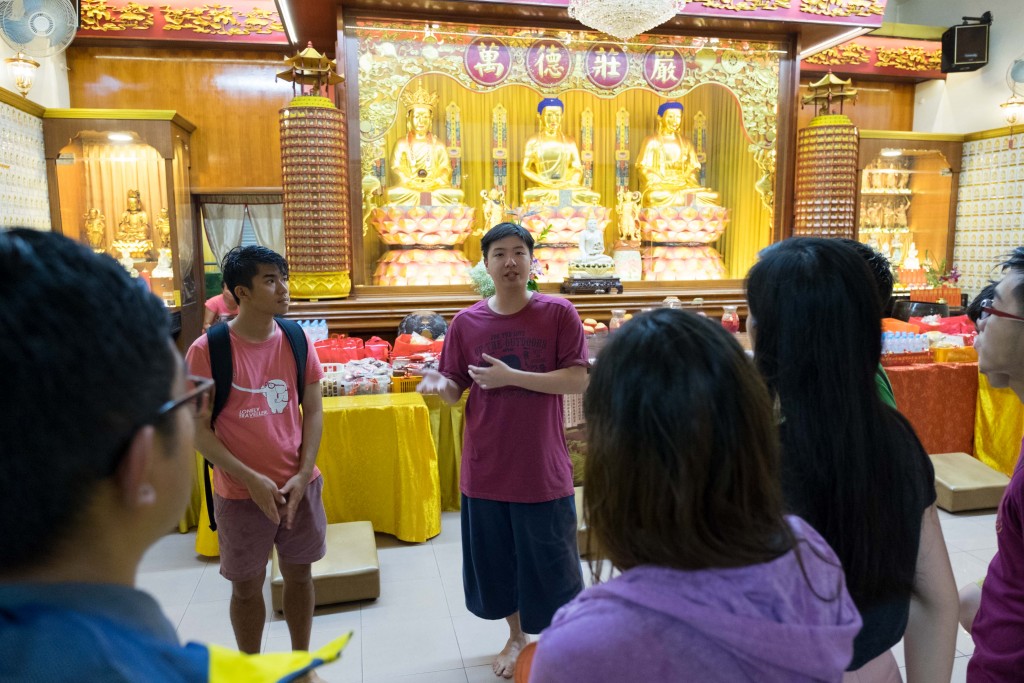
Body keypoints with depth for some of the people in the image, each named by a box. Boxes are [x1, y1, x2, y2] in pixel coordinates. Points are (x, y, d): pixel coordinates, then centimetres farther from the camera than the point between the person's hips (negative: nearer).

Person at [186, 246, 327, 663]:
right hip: (241, 494, -3)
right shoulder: (206, 350, -13)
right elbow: (199, 429, -11)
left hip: (300, 486, 3)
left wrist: (303, 474, -8)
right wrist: (251, 479, -17)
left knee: (299, 574, 16)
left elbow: (313, 411, 2)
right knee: (247, 586, 13)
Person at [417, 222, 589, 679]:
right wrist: (439, 383, -19)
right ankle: (517, 637, 43)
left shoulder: (559, 314, -7)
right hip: (485, 468, 3)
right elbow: (456, 392, 5)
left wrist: (511, 376, -19)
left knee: (551, 564, 10)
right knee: (497, 560, 17)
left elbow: (579, 380, -13)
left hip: (543, 468, -2)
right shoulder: (466, 323, 0)